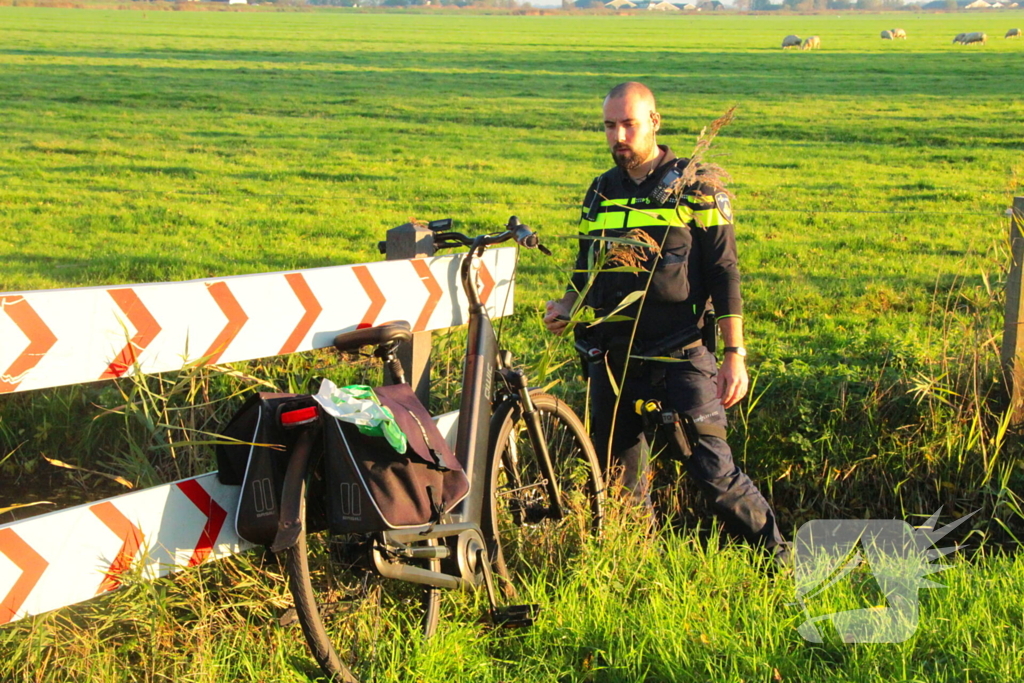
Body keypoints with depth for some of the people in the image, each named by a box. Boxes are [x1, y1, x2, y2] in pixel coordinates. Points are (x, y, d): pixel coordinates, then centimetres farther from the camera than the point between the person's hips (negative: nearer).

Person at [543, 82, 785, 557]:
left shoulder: (695, 187, -2)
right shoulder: (601, 192, 13)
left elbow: (724, 275, -4)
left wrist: (735, 356, -9)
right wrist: (566, 307, 1)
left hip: (679, 356, -5)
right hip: (612, 357, 5)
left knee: (713, 472, -10)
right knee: (620, 483, 9)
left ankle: (780, 559, 5)